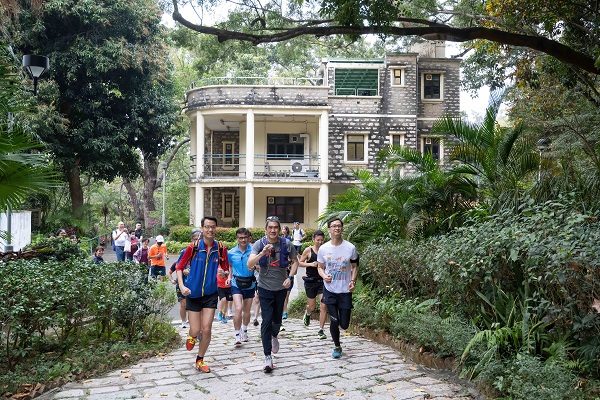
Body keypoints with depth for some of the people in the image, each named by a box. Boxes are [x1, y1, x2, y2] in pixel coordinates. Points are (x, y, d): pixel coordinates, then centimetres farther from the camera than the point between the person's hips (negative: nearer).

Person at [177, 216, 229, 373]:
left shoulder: (221, 249, -4)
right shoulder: (193, 247, -9)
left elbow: (226, 271, 4)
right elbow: (180, 267, -3)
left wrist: (223, 273, -19)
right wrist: (182, 286, -16)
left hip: (210, 294, 1)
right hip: (193, 294, -1)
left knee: (206, 329, -2)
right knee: (195, 331, 1)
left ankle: (200, 360, 21)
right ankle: (192, 336, 40)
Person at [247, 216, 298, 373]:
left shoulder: (287, 244, -6)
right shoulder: (259, 244, -11)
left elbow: (295, 261, 8)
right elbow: (249, 264, -22)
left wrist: (290, 277, -7)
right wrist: (262, 253, -38)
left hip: (281, 287, 2)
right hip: (265, 287, -2)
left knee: (277, 319, 16)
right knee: (266, 320, -7)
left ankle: (274, 336, 50)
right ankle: (268, 356, -1)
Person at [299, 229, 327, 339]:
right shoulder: (308, 250, -5)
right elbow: (300, 263, 0)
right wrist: (311, 264, -15)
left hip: (323, 281, 1)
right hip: (311, 281, -1)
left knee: (324, 306, -8)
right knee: (312, 306, 11)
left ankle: (321, 330, 2)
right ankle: (307, 314, 48)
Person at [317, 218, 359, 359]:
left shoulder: (350, 248, -5)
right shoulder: (323, 249, -3)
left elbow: (354, 267, 7)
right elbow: (320, 268, 8)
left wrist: (353, 280, -10)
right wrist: (324, 276, -14)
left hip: (345, 291, 0)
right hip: (330, 290, 0)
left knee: (344, 324, 3)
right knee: (334, 322, 0)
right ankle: (337, 346, 24)